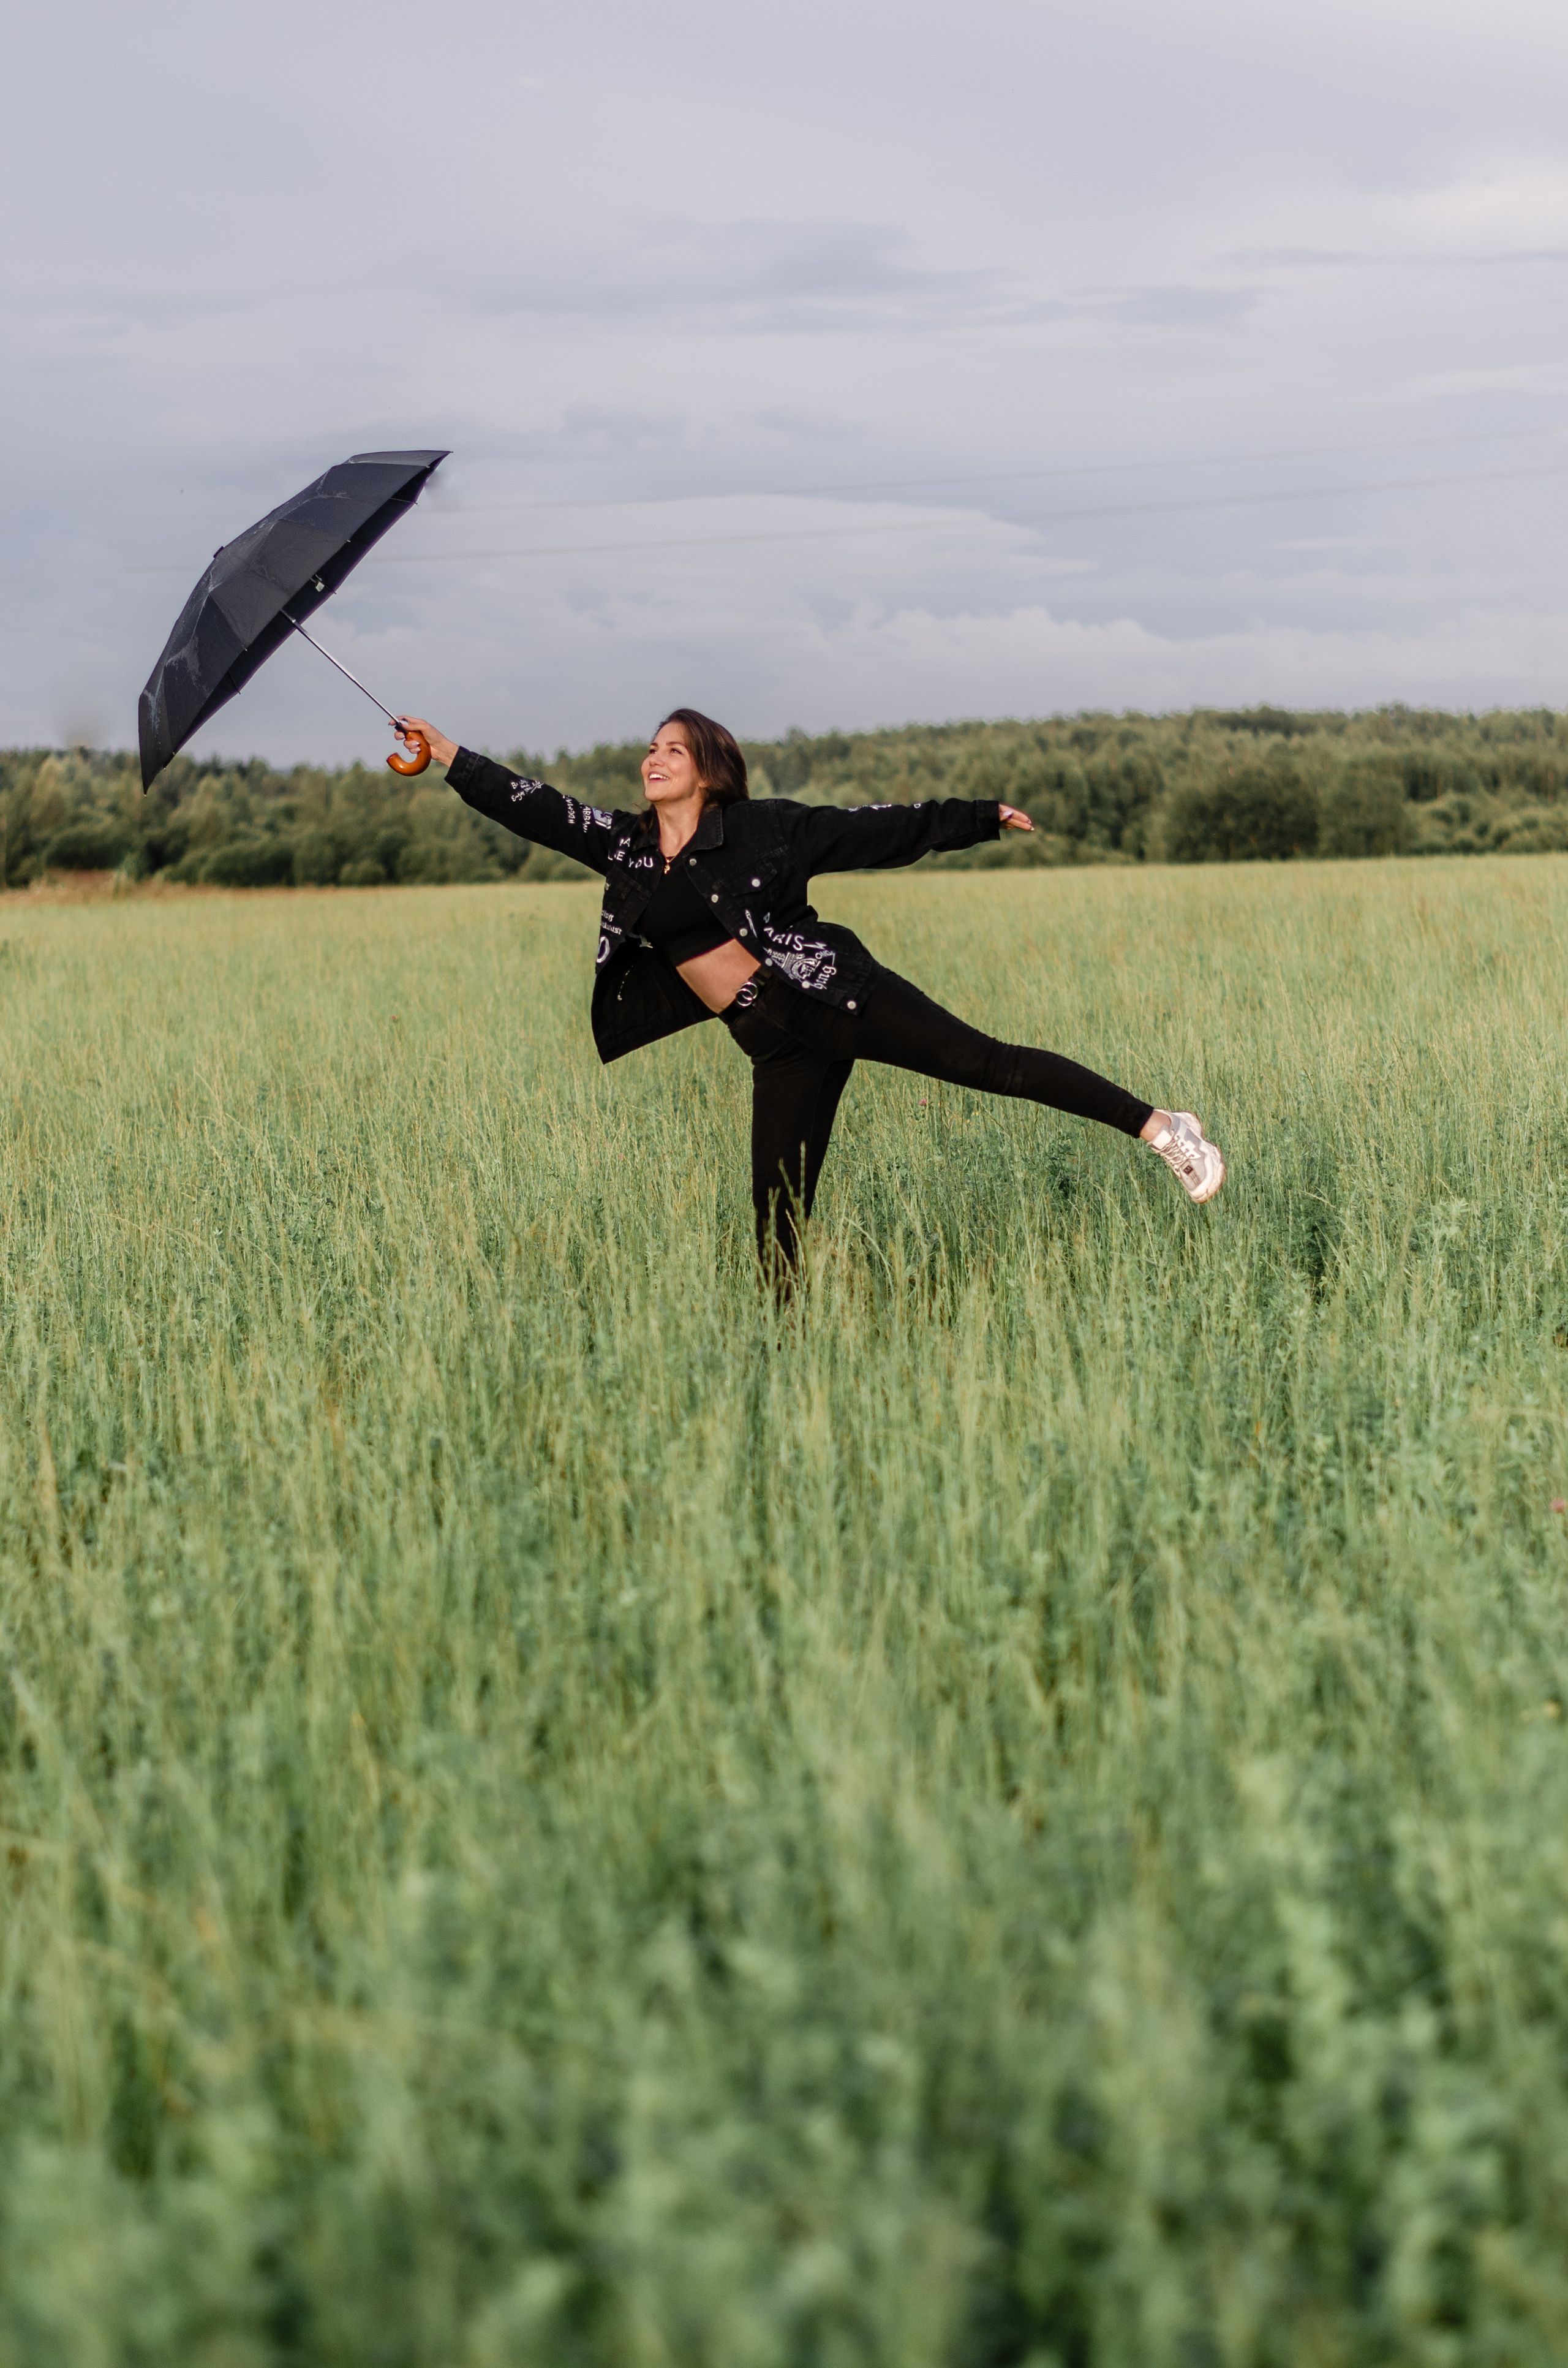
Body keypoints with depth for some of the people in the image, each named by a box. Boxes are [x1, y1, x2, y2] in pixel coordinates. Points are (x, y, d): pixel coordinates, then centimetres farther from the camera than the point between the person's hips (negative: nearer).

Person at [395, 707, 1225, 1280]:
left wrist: (981, 817, 6)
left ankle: (1160, 1127, -8)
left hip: (830, 994, -4)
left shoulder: (762, 828, 0)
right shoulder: (624, 847, 11)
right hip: (778, 1045, 4)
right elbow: (528, 805, 13)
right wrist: (443, 750, 9)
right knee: (777, 1215, 1)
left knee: (984, 1061, -13)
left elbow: (878, 830, 4)